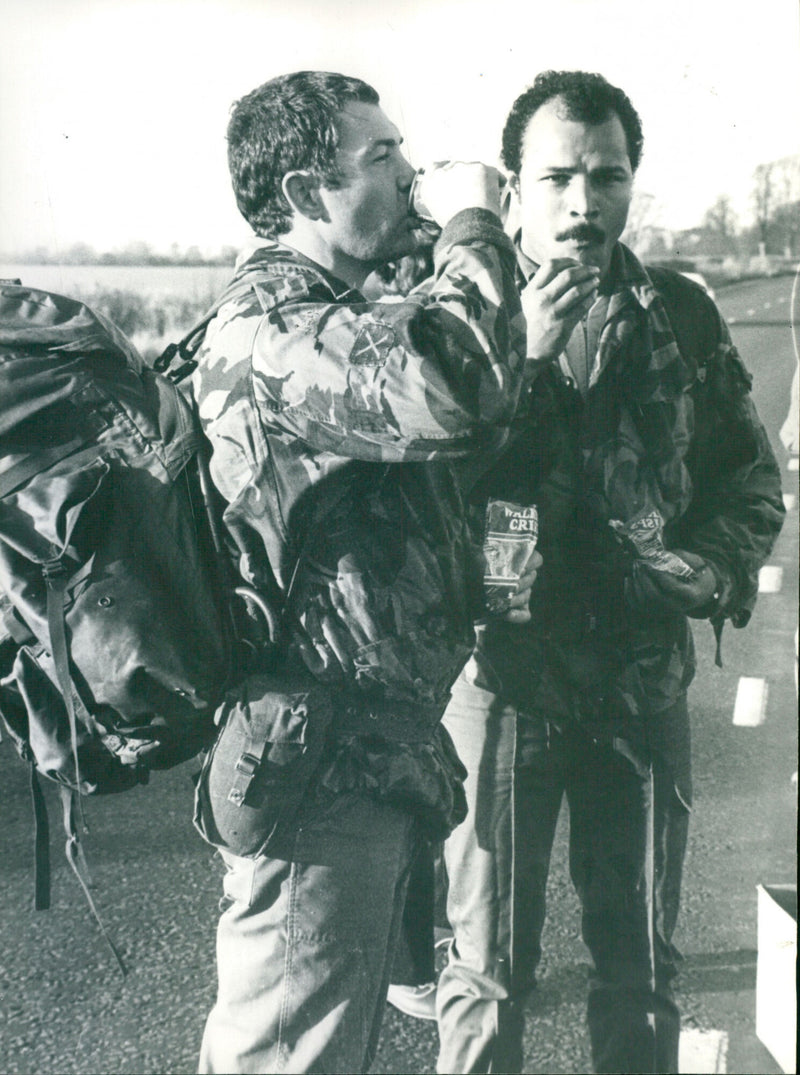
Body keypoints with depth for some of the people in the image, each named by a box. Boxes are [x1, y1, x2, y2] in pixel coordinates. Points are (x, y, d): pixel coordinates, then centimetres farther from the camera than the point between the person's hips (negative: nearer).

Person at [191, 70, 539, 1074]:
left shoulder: (330, 315, 16)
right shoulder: (268, 331, -20)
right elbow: (456, 386, -38)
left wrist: (475, 577, 11)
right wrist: (473, 224, -20)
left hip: (374, 754, 11)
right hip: (315, 771, -11)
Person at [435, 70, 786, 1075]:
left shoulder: (681, 316, 4)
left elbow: (752, 480, 11)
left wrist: (706, 570, -7)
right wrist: (526, 359, -23)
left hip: (645, 681, 3)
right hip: (504, 678, -3)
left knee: (642, 963, 16)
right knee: (489, 965, 9)